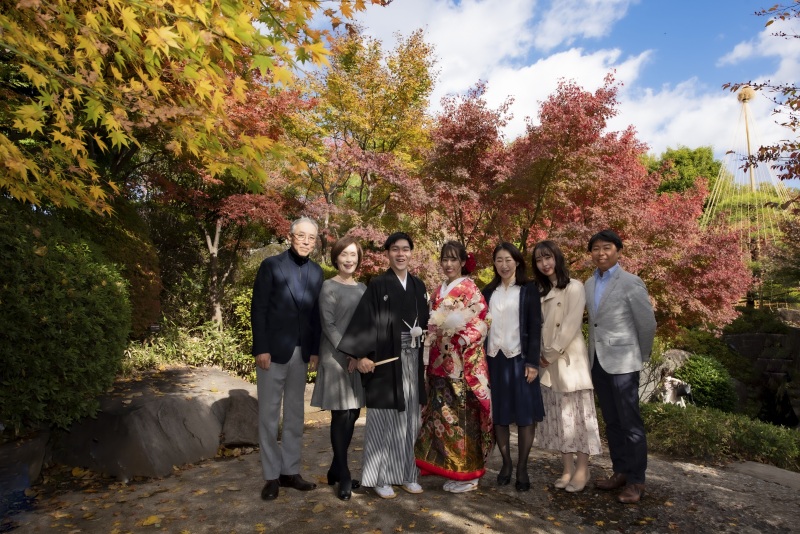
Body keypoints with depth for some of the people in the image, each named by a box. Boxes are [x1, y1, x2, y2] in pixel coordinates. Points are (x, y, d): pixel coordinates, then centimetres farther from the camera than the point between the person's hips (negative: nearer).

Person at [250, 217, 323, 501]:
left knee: (295, 414, 12)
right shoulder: (271, 265, -5)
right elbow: (258, 309, -8)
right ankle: (272, 475, 18)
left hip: (301, 353, 4)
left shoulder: (316, 272, 8)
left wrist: (315, 350, 2)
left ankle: (290, 471, 25)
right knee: (269, 415, 5)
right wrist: (261, 349, -13)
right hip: (273, 350, -4)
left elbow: (316, 314, 8)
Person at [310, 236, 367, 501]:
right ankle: (344, 478, 11)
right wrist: (349, 354, -15)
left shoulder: (362, 288, 12)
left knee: (352, 415, 10)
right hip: (336, 358, -6)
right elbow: (328, 325, -11)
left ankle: (336, 470, 25)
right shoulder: (328, 287, -5)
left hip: (359, 358, 6)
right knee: (341, 415, -2)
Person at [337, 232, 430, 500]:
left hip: (411, 360, 5)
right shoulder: (378, 285, -6)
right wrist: (362, 355, -20)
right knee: (384, 418, 2)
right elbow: (364, 321, -13)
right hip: (385, 359, -5)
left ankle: (405, 473, 26)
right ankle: (380, 477, 15)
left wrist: (422, 330, 1)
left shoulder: (418, 286, 11)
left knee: (408, 417, 12)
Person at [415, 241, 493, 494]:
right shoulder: (439, 291, 15)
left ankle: (467, 474, 10)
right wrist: (428, 351, 10)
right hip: (440, 361, 7)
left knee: (462, 414, -3)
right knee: (442, 413, 10)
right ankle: (449, 468, 23)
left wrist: (461, 337, -20)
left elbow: (482, 321, -10)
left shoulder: (470, 288, -5)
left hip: (463, 361, -7)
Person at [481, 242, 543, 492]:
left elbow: (535, 328, -4)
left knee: (525, 413, 2)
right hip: (493, 359, 3)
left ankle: (522, 468, 14)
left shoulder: (528, 290, 1)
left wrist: (533, 362, -12)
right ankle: (506, 463, 23)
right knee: (499, 414, 8)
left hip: (519, 359, -3)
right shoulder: (489, 291, 9)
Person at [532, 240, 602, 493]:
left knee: (577, 413, 2)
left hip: (570, 361, -5)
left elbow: (571, 325, -13)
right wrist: (540, 356, -1)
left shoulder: (574, 287, -6)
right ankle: (568, 468, 19)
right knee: (558, 416, 9)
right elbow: (537, 326, 9)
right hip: (547, 364, 6)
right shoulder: (539, 291, 12)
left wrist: (552, 354, -11)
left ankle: (582, 470, 14)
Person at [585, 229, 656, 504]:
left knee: (630, 423, 2)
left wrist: (641, 356, 5)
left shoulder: (631, 283, -10)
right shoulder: (589, 284, 9)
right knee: (611, 422, 15)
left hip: (622, 362, -6)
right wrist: (594, 354, 14)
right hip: (598, 361, 6)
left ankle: (636, 481, 15)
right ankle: (620, 472, 27)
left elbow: (647, 324, -5)